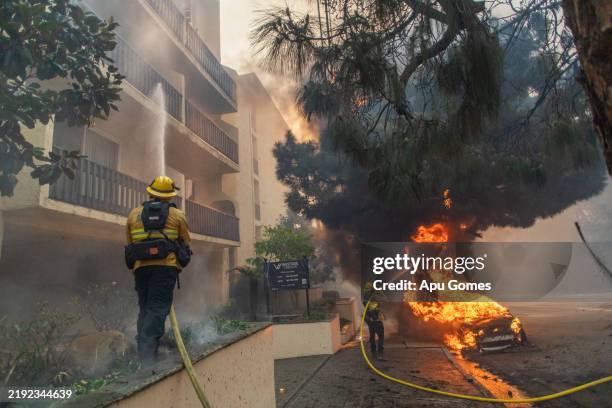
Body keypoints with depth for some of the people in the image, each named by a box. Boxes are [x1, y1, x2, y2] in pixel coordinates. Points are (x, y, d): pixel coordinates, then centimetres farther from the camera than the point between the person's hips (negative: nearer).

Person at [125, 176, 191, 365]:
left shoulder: (134, 213, 15)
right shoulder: (177, 215, 8)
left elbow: (130, 244, 18)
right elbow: (186, 244, 11)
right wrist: (180, 260, 28)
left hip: (141, 266, 3)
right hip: (166, 266, -3)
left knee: (145, 308, 13)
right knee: (158, 308, -5)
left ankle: (142, 352, 12)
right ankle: (148, 353, -14)